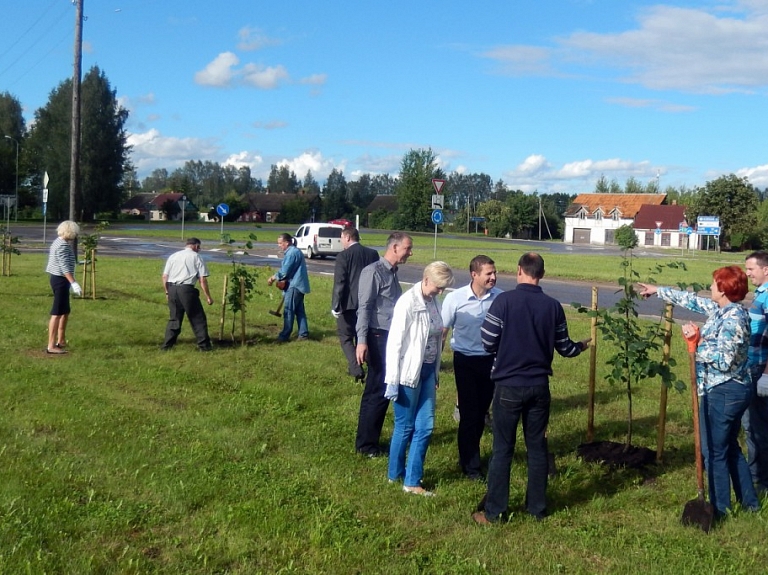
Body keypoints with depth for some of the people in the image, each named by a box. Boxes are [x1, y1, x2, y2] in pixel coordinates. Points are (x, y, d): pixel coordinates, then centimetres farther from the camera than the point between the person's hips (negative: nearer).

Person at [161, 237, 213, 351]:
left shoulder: (173, 256, 15)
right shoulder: (196, 257, 4)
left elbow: (164, 276, 11)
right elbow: (202, 280, -2)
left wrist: (167, 292, 22)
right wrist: (208, 297, 3)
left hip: (172, 289, 5)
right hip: (187, 289, -5)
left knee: (174, 318, 17)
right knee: (197, 318, 6)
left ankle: (167, 345, 18)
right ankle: (204, 345, 9)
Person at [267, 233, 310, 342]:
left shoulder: (292, 253, -18)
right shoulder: (294, 251, 16)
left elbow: (285, 271, -19)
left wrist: (274, 277, -5)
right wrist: (275, 276, 10)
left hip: (294, 285, -10)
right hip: (298, 284, 10)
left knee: (288, 311, -4)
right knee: (299, 310, 12)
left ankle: (285, 335, 0)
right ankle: (304, 333, 14)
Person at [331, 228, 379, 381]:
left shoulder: (343, 256, -11)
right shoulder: (373, 254, 4)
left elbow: (339, 282, -15)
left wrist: (335, 306, -12)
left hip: (349, 304, -5)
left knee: (345, 336, 4)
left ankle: (356, 369, -10)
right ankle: (356, 366, 26)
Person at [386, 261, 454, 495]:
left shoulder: (434, 302, 5)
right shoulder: (408, 302, -17)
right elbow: (394, 343, -16)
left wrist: (436, 373, 17)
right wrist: (393, 382, -15)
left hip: (427, 372, 7)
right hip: (409, 373, -7)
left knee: (425, 427, 6)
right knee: (405, 427, 7)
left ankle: (412, 481, 17)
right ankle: (394, 474, 26)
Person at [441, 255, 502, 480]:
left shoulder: (500, 298, -9)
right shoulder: (455, 298, -13)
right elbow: (441, 333, -4)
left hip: (490, 360, 2)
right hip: (466, 360, -2)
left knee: (481, 412, 13)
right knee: (469, 413, 1)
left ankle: (469, 454, 32)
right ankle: (470, 464, 14)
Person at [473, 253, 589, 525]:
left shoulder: (504, 301, -13)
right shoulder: (553, 306, -1)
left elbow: (488, 343, -10)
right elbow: (565, 348, 7)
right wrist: (582, 346, 30)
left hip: (509, 385, -3)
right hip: (539, 386, 3)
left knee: (502, 449, 4)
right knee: (537, 447, 14)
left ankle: (494, 512, 9)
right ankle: (537, 507, 23)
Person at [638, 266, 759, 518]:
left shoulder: (732, 319, -22)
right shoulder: (722, 310, 6)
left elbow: (723, 360, -28)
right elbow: (693, 300, 20)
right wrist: (658, 290, 26)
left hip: (722, 393, -10)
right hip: (734, 390, 10)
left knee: (714, 452, 3)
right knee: (730, 448, 21)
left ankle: (719, 509, 14)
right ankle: (748, 501, 31)